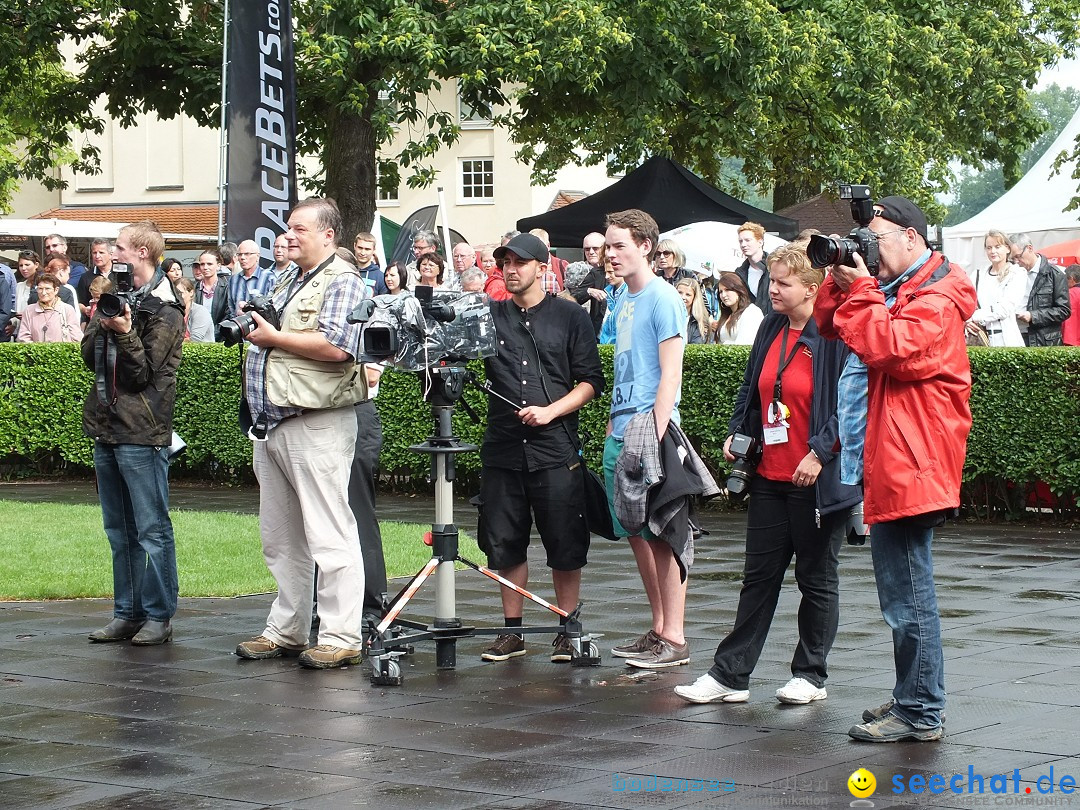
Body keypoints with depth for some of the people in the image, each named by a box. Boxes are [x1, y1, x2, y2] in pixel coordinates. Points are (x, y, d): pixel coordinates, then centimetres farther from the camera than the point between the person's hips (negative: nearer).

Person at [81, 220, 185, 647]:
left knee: (151, 530, -4)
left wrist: (125, 333, -22)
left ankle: (159, 615, 0)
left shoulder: (163, 311, -8)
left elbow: (144, 373, -11)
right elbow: (89, 356, 10)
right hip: (106, 428, 8)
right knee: (119, 531, 12)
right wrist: (103, 325, -7)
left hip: (141, 434, -8)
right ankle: (128, 613, 18)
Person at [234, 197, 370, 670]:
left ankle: (341, 637, -5)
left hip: (316, 426, -9)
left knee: (329, 535, -7)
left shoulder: (342, 282, -7)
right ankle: (286, 631, 21)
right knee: (280, 538, 13)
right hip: (271, 426, 9)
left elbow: (336, 346, -21)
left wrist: (272, 337, -13)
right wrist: (252, 327, 9)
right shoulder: (286, 283, 21)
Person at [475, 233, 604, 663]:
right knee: (505, 543, 7)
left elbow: (591, 381, 2)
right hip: (503, 447, 3)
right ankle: (512, 631, 17)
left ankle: (567, 631, 10)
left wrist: (551, 411, -10)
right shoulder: (489, 316, 12)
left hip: (555, 448, -3)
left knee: (564, 545, 0)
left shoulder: (570, 316, 5)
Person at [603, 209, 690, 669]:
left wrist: (655, 435, -19)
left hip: (651, 429, -9)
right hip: (620, 434, 9)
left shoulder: (662, 299, -9)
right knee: (636, 534, 11)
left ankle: (674, 639, -2)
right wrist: (613, 427, 16)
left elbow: (670, 374, -14)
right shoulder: (623, 302, 16)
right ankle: (658, 628, 19)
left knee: (661, 535, -5)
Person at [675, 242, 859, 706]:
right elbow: (752, 387, 22)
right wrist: (737, 432, 11)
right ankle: (730, 675, 12)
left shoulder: (834, 334, -14)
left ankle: (811, 675, 19)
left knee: (816, 578, 7)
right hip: (769, 476, 7)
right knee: (758, 577, 10)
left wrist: (820, 453, -20)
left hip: (816, 479, -7)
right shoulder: (772, 329, 10)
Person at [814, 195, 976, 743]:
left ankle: (920, 713, -4)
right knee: (902, 586, 16)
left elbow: (890, 349, -24)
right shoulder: (891, 289, 19)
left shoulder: (936, 298, -11)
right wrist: (840, 283, 0)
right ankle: (913, 699, 24)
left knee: (907, 591, -8)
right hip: (891, 465, 10)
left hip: (913, 465, -10)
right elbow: (830, 328, 16)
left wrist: (860, 289, -16)